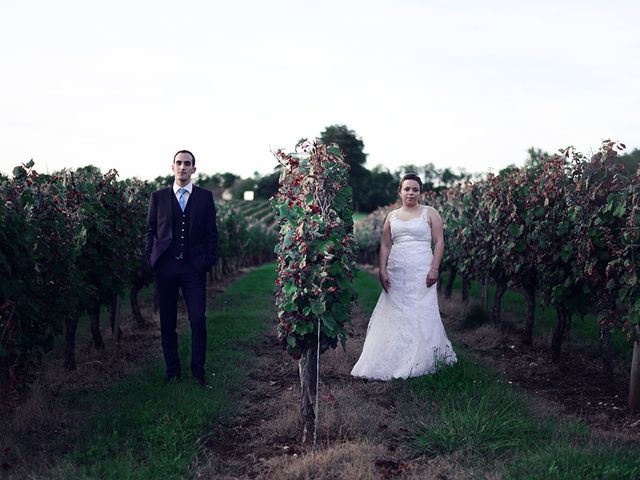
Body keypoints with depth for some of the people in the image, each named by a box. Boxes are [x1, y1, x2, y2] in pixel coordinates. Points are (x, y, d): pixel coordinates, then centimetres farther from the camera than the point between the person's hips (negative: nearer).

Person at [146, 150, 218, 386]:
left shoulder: (205, 197, 7)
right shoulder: (158, 197, 8)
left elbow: (211, 232, 7)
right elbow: (150, 231, 11)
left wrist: (208, 261, -2)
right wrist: (151, 259, 2)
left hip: (194, 267, -1)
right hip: (165, 267, 1)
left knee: (198, 320, -6)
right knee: (167, 322, 7)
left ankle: (198, 370, 6)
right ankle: (172, 370, 18)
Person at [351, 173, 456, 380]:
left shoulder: (430, 213, 5)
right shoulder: (392, 216, 14)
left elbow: (439, 242, 0)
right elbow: (385, 245, 12)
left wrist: (434, 268, -11)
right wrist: (382, 270, 1)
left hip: (421, 272, -3)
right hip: (396, 273, 3)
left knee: (421, 314, -4)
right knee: (395, 315, 3)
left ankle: (420, 362, 5)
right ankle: (394, 361, 9)